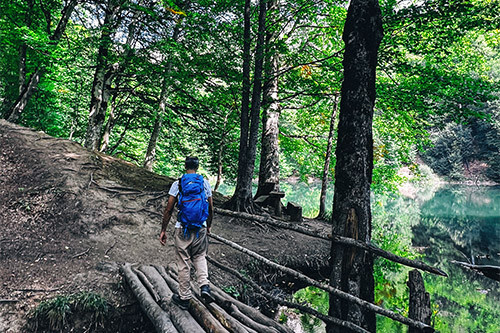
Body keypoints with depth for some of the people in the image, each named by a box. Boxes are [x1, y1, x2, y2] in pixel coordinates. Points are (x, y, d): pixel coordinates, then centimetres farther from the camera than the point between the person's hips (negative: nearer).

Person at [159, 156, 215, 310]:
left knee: (183, 263, 9)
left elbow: (168, 209, -4)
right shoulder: (205, 183, 2)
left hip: (183, 229, -2)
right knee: (200, 257, 22)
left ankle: (184, 298, 20)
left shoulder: (177, 184, -4)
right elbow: (211, 208, 7)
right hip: (201, 228, 2)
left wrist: (163, 230, 4)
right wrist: (208, 226, 22)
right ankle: (204, 286, 4)